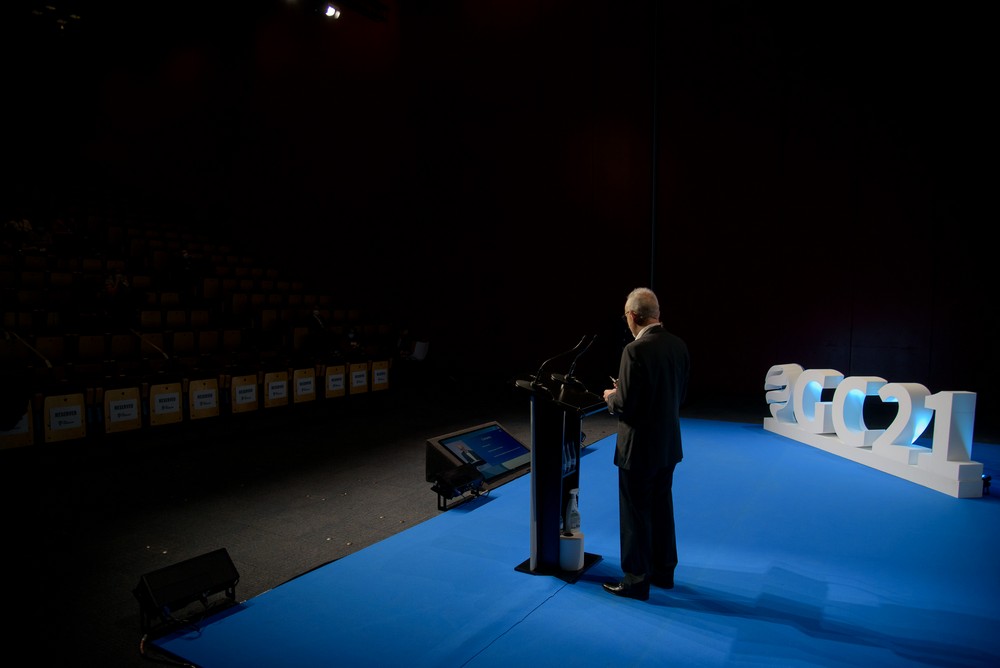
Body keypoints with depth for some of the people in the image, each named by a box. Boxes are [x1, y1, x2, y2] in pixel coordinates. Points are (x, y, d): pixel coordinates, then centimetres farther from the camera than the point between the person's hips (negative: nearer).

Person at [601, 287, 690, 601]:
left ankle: (636, 581, 20)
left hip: (639, 448, -8)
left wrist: (611, 397, -1)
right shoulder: (678, 345, 0)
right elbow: (680, 394, 9)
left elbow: (625, 406, -24)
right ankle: (663, 571, 36)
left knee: (636, 516, 7)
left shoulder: (635, 351, -24)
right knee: (662, 509, 21)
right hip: (668, 444, 8)